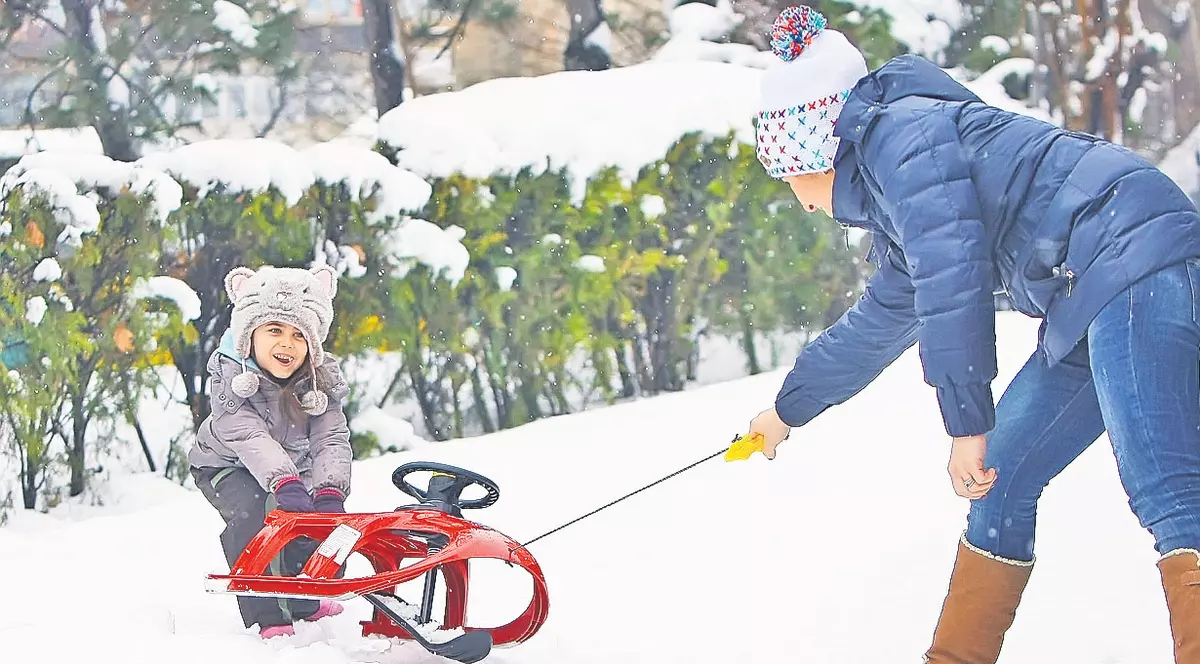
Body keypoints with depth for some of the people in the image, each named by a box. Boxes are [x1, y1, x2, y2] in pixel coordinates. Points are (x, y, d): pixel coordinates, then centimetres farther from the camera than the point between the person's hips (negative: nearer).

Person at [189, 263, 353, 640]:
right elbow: (249, 437, -41)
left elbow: (331, 438, -25)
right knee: (253, 513, -30)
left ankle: (304, 604, 19)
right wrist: (284, 483, -57)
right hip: (228, 466, -5)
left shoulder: (321, 381, -17)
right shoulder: (230, 379, -29)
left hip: (292, 465, 5)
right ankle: (265, 617, -26)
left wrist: (329, 490, -43)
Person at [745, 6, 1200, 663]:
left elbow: (954, 277, -15)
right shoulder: (894, 211, 27)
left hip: (1134, 257, -10)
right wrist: (789, 408, 57)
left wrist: (966, 421, -15)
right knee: (1000, 483, 13)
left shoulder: (897, 131, -4)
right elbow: (877, 325, 44)